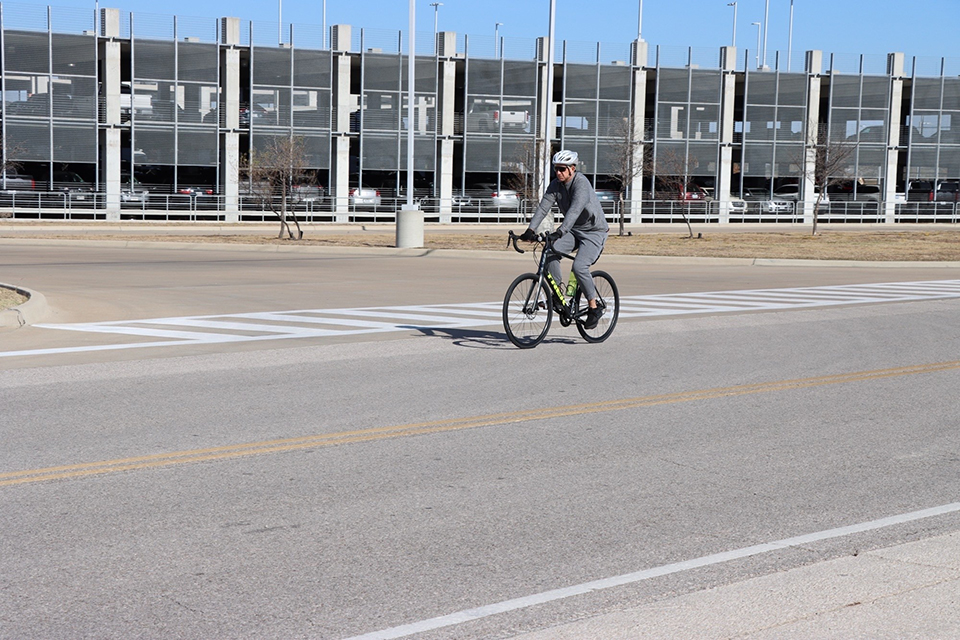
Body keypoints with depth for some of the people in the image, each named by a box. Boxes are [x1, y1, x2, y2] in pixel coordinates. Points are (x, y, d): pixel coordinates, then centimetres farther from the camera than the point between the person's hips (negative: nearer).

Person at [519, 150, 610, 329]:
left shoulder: (581, 183, -24)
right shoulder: (556, 185, -3)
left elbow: (575, 209, -38)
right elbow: (543, 207, -12)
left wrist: (560, 232, -50)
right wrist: (530, 230, -26)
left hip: (594, 231, -6)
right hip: (574, 230, 7)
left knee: (579, 267, -24)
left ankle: (594, 308, -8)